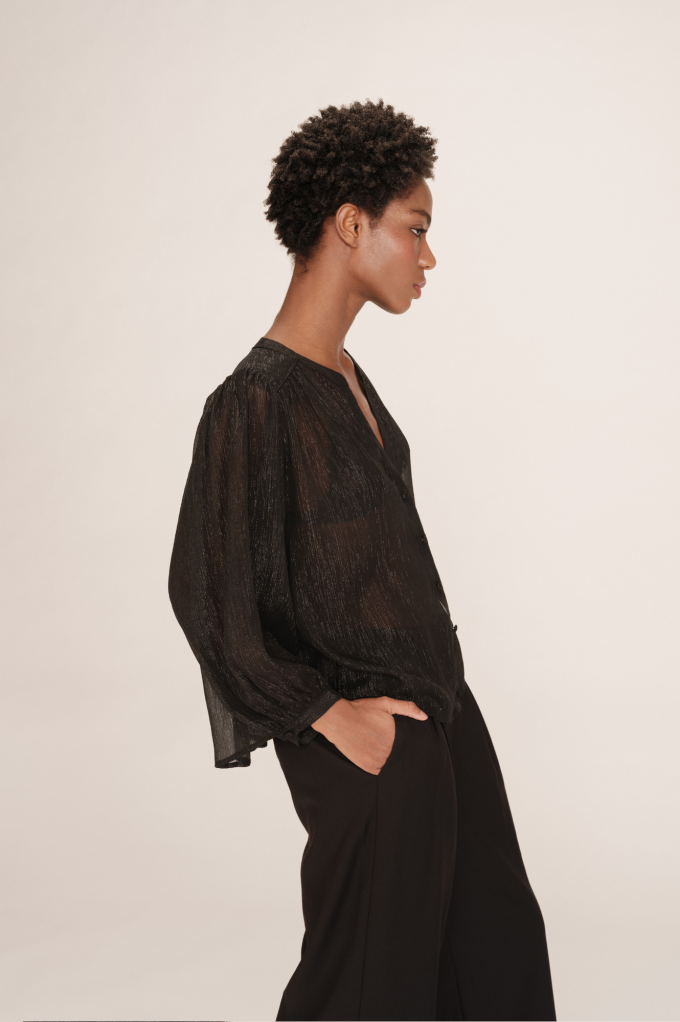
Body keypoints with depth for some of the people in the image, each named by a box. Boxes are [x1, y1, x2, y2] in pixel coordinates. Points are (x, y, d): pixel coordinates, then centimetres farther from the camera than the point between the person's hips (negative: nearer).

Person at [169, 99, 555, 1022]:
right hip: (369, 739, -8)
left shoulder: (346, 375, 6)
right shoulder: (256, 401, -21)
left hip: (441, 703, 9)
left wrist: (433, 666, 13)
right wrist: (328, 714, -15)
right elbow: (210, 594, -21)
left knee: (498, 941, 21)